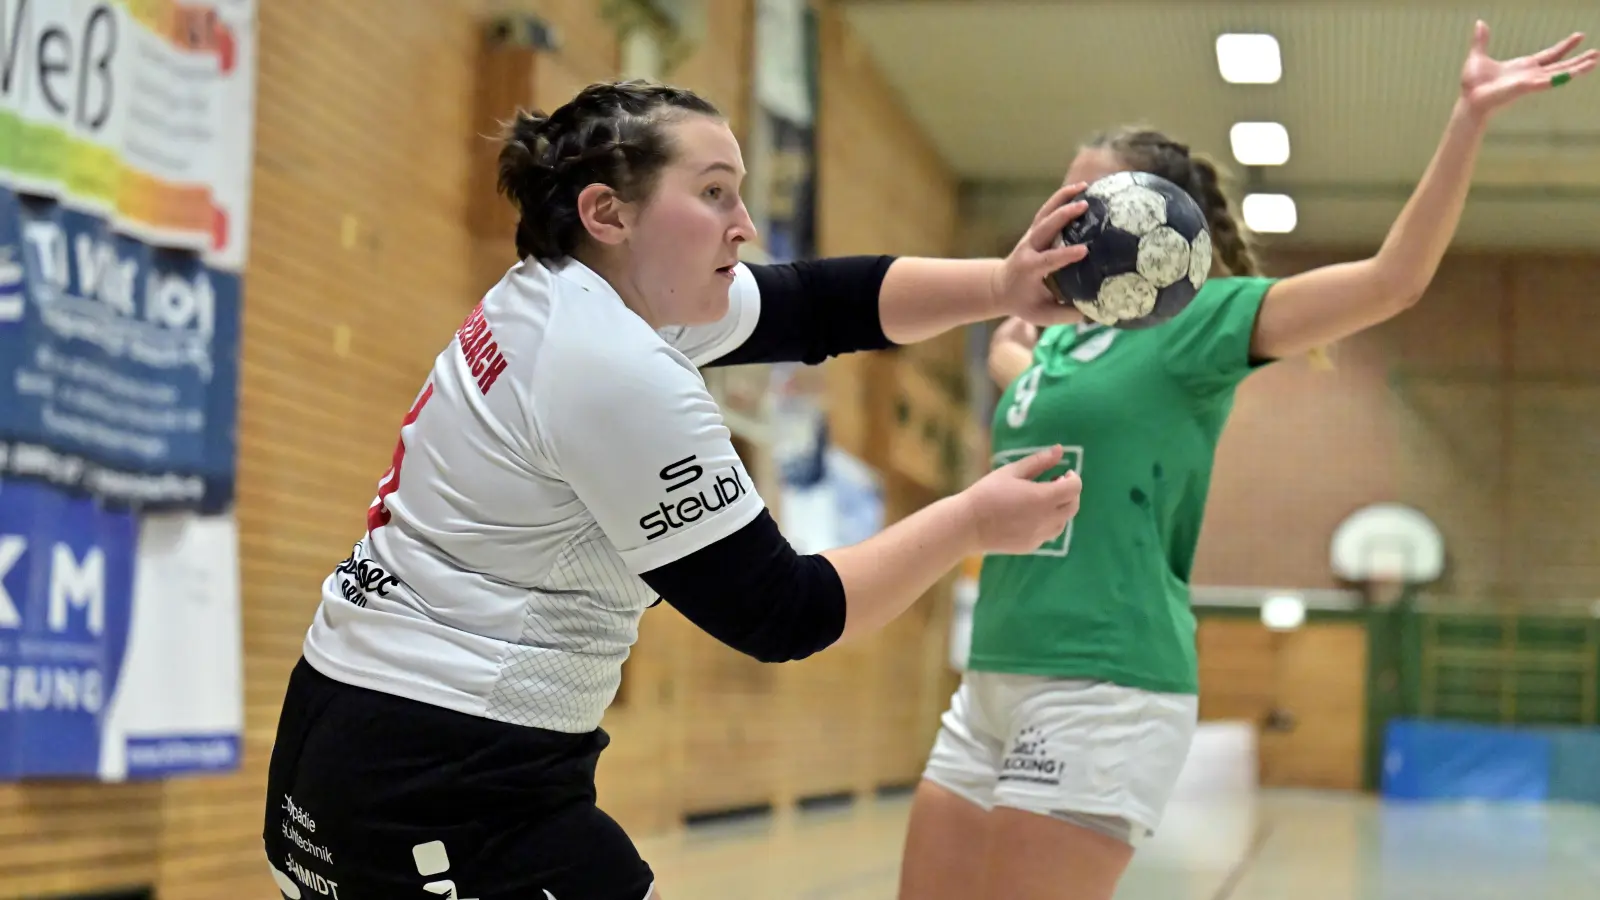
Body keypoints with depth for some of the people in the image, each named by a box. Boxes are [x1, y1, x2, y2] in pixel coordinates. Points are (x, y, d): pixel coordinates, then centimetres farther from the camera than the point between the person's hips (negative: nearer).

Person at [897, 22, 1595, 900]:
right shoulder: (1061, 339, 18)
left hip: (1105, 694, -7)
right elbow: (1005, 351, 44)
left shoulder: (1197, 319, -3)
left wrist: (1471, 116, -16)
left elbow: (1392, 279, -12)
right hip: (992, 685, 8)